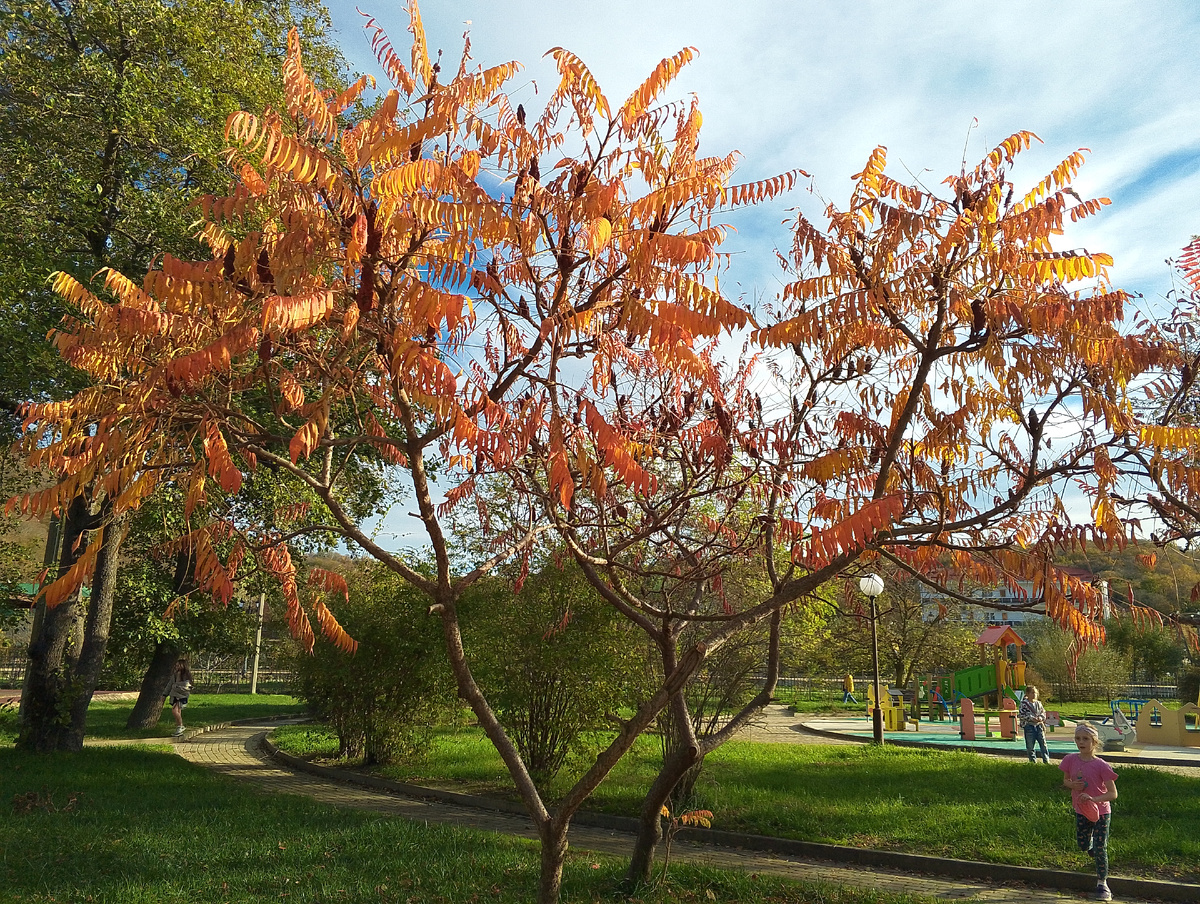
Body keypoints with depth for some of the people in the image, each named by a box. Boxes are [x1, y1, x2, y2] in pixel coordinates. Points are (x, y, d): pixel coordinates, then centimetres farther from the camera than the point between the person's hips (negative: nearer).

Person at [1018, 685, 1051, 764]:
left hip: (1039, 725, 4)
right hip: (1029, 726, -4)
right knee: (1030, 745, 3)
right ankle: (1033, 760, 14)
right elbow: (1020, 715, -10)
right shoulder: (1024, 703, -7)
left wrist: (1041, 717, -6)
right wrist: (1031, 718, -17)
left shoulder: (1038, 703, 8)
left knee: (1043, 742, 2)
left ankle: (1046, 759, 9)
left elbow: (1043, 712, 15)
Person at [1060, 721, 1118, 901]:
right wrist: (1072, 785, -16)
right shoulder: (1070, 760, -9)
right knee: (1083, 845, 15)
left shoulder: (1101, 766, -20)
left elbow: (1113, 794, -20)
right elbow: (1065, 781, 7)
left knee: (1100, 848, -1)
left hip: (1101, 812, -4)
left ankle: (1102, 883, 13)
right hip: (1081, 811, 4)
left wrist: (1093, 798, -35)